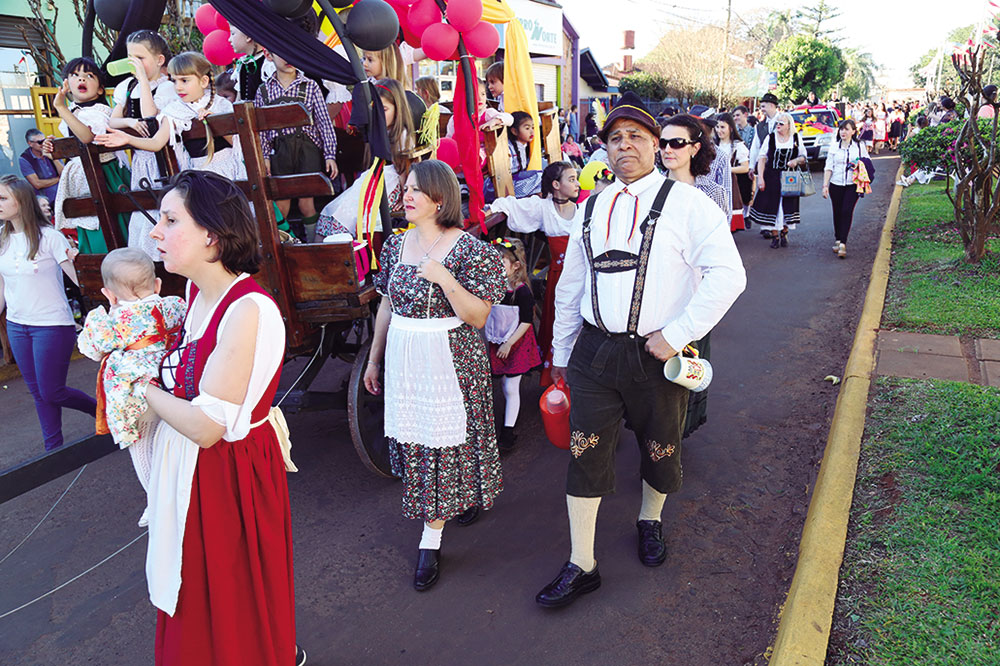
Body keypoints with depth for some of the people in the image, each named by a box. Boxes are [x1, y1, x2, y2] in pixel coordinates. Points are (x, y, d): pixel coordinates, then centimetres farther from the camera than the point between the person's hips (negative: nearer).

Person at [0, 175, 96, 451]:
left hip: (52, 325, -6)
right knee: (38, 392, 11)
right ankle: (54, 448, 22)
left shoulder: (49, 237, -12)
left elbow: (80, 279, -14)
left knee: (51, 392, -3)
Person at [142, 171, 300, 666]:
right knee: (192, 596, 26)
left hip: (230, 474, -8)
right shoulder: (196, 291, 0)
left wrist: (144, 388, -12)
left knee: (233, 604, 14)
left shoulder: (248, 310, -27)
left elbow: (206, 426, -26)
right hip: (187, 473, 8)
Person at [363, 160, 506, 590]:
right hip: (403, 357, 5)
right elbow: (387, 305, 14)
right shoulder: (396, 245, 6)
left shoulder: (469, 250, -12)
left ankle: (431, 537, 14)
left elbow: (478, 317, -15)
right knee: (414, 439, 11)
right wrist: (374, 359, 16)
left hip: (451, 357, -5)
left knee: (444, 441, 1)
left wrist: (443, 277, -26)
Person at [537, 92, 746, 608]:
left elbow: (728, 275, -13)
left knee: (660, 451, 16)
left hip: (655, 355, -3)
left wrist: (677, 335, -18)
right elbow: (570, 286, 18)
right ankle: (581, 566, 18)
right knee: (585, 455, 3)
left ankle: (650, 522, 47)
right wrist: (561, 350, 20)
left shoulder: (685, 203, -5)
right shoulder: (591, 209, 10)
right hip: (595, 351, 3)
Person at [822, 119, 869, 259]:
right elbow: (828, 167, 5)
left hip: (852, 185, -2)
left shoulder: (860, 146, 5)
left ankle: (843, 244, -14)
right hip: (836, 185, 2)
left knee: (847, 212, -13)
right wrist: (825, 185, -1)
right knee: (837, 213, 7)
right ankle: (837, 240, 24)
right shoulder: (834, 147, 6)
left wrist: (859, 166, -11)